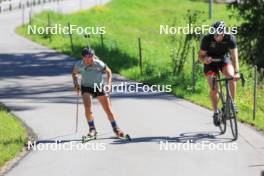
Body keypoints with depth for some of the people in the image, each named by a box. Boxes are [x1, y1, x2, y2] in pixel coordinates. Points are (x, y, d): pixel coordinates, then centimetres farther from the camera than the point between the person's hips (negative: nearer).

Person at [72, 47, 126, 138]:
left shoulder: (99, 64, -22)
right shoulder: (79, 65, -16)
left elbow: (108, 72, -4)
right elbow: (74, 73, 6)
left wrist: (109, 84, -14)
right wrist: (76, 83, -7)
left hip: (99, 87, -1)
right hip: (86, 87, 1)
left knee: (108, 109, 1)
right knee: (87, 107, -22)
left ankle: (116, 129, 19)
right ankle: (92, 129, -7)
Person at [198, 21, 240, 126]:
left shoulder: (230, 38, -26)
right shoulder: (207, 39, -26)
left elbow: (234, 56, -32)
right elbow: (200, 56, -17)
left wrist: (236, 72, -45)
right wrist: (204, 59, -42)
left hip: (224, 60, 1)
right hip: (211, 62, 0)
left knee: (232, 77, -30)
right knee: (214, 89, -15)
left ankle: (232, 102, -13)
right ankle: (216, 113, 3)